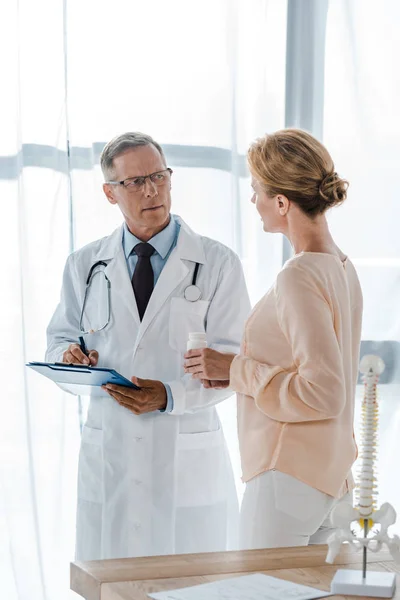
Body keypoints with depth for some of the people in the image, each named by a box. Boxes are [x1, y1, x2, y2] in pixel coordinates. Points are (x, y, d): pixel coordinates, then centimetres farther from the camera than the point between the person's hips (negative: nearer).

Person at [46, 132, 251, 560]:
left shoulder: (218, 264, 0)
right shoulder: (85, 266, 9)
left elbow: (233, 360, -4)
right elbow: (60, 338, 17)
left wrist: (171, 396, -19)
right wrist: (70, 355, -8)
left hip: (189, 459, -2)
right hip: (108, 453, 2)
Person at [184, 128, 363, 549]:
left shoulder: (299, 278, -18)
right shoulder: (341, 267, 10)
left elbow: (323, 393, -22)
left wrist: (236, 369, -13)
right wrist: (235, 371, 13)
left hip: (287, 479, -9)